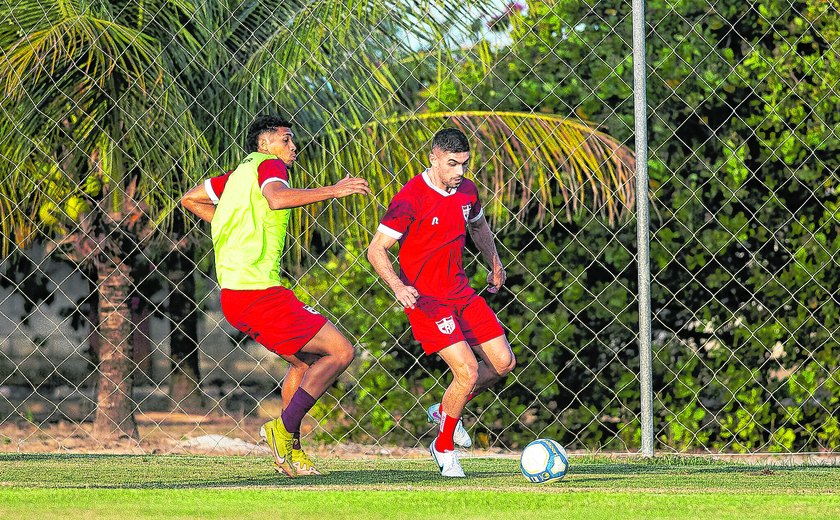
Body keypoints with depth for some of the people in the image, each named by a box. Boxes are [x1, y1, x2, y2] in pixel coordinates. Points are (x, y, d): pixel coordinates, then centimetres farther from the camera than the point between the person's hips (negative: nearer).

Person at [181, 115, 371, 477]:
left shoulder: (240, 173, 22)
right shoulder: (269, 165, -5)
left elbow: (190, 198, 32)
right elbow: (276, 199, -29)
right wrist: (333, 190, -25)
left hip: (234, 293, 10)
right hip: (258, 292, -10)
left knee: (305, 361, 22)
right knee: (340, 352, -8)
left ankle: (291, 451, 19)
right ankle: (284, 429, -8)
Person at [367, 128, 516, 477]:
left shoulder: (466, 190, 3)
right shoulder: (410, 199, -18)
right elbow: (376, 250, -17)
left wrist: (495, 264, 22)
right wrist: (397, 286, -31)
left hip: (461, 292, 7)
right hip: (427, 300, -7)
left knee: (503, 362, 5)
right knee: (468, 371, -17)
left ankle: (445, 411, 27)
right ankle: (444, 448, 5)